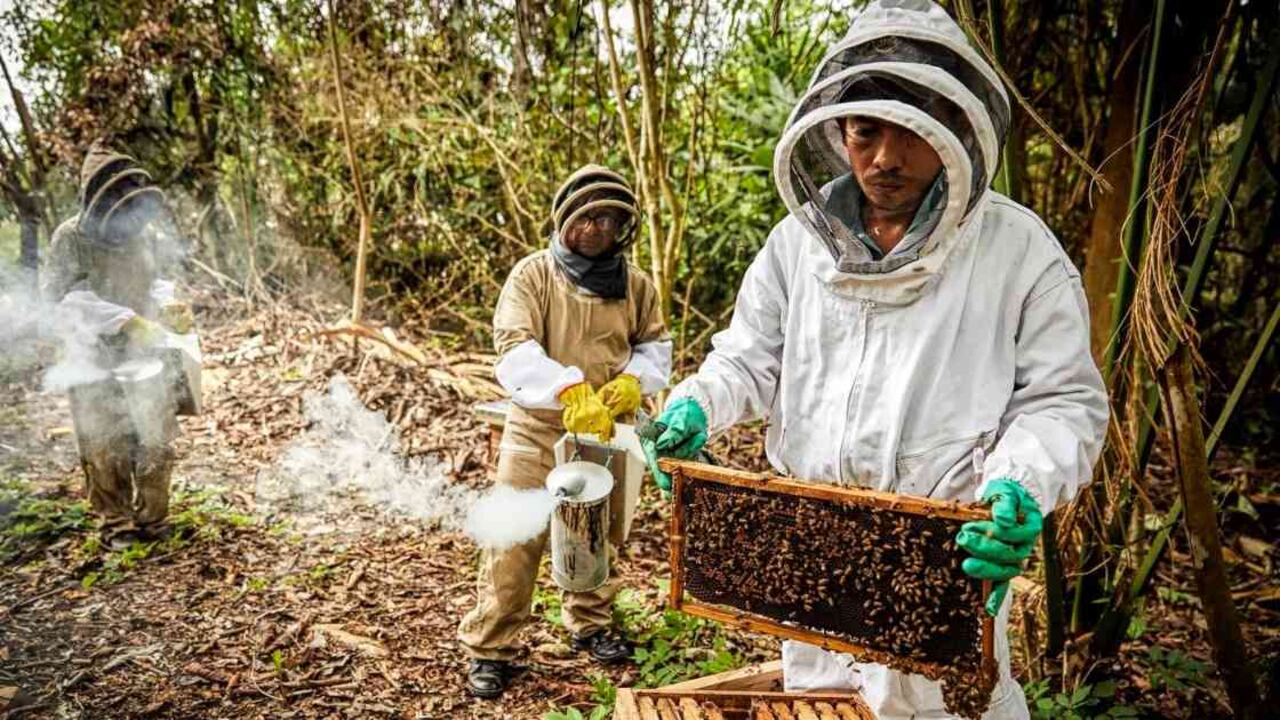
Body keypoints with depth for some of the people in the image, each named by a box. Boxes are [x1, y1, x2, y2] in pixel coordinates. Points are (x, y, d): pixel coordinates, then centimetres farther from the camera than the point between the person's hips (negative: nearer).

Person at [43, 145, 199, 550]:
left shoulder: (147, 232, 0)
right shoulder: (71, 239, -11)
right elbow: (68, 297, -18)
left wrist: (168, 308, -9)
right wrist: (126, 321, -28)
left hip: (146, 355, 3)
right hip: (96, 361, -3)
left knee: (156, 444, 7)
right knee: (106, 450, 3)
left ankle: (151, 521, 23)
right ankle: (115, 525, 19)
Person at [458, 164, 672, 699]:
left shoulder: (635, 284, 4)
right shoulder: (533, 274, -9)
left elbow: (656, 345, 10)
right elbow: (514, 348, -21)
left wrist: (633, 379, -13)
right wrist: (571, 391, -36)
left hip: (607, 432, 4)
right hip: (539, 429, -4)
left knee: (601, 536, 18)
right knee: (515, 541, -2)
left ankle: (590, 625, 40)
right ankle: (490, 650, 12)